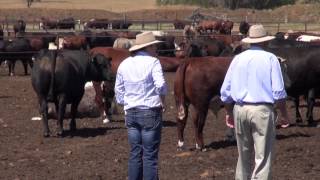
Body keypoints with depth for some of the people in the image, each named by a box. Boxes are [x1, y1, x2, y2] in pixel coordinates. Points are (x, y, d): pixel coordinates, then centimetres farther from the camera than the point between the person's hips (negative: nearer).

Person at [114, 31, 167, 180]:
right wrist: (162, 102, -5)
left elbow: (118, 90, 11)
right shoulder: (153, 62, -9)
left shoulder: (124, 64, 8)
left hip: (131, 113, 5)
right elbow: (161, 85, -20)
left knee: (135, 153, 13)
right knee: (150, 155, 1)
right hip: (150, 112, -5)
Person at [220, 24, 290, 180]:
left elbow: (225, 91, 8)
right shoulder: (270, 59, -3)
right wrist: (284, 114, 3)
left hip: (240, 109, 4)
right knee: (263, 157, -1)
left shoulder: (238, 59, 7)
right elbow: (278, 91, -8)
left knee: (243, 154, 19)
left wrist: (229, 113, 19)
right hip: (262, 110, -4)